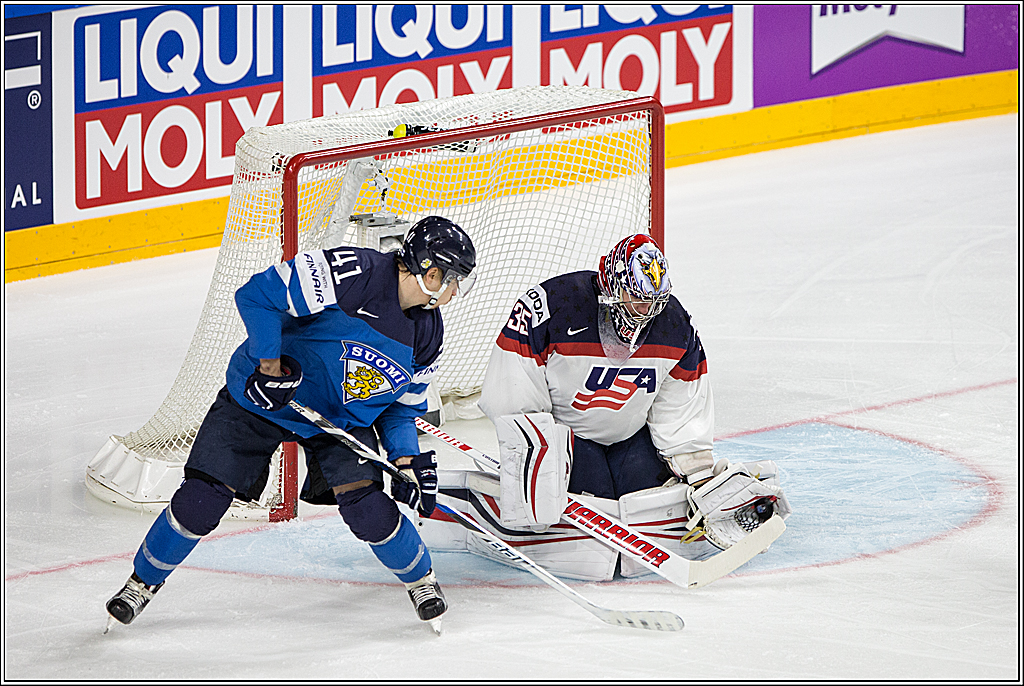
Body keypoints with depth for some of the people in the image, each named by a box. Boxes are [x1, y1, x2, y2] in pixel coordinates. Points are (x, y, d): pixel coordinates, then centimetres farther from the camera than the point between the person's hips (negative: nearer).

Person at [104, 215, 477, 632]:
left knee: (367, 507, -16)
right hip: (260, 396, -4)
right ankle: (144, 582, 15)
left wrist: (409, 461, -6)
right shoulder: (351, 274, -28)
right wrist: (269, 364, -27)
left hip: (343, 417, 4)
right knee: (200, 500, -8)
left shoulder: (426, 335, -5)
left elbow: (403, 406, 8)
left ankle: (420, 579, 12)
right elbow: (257, 295, -26)